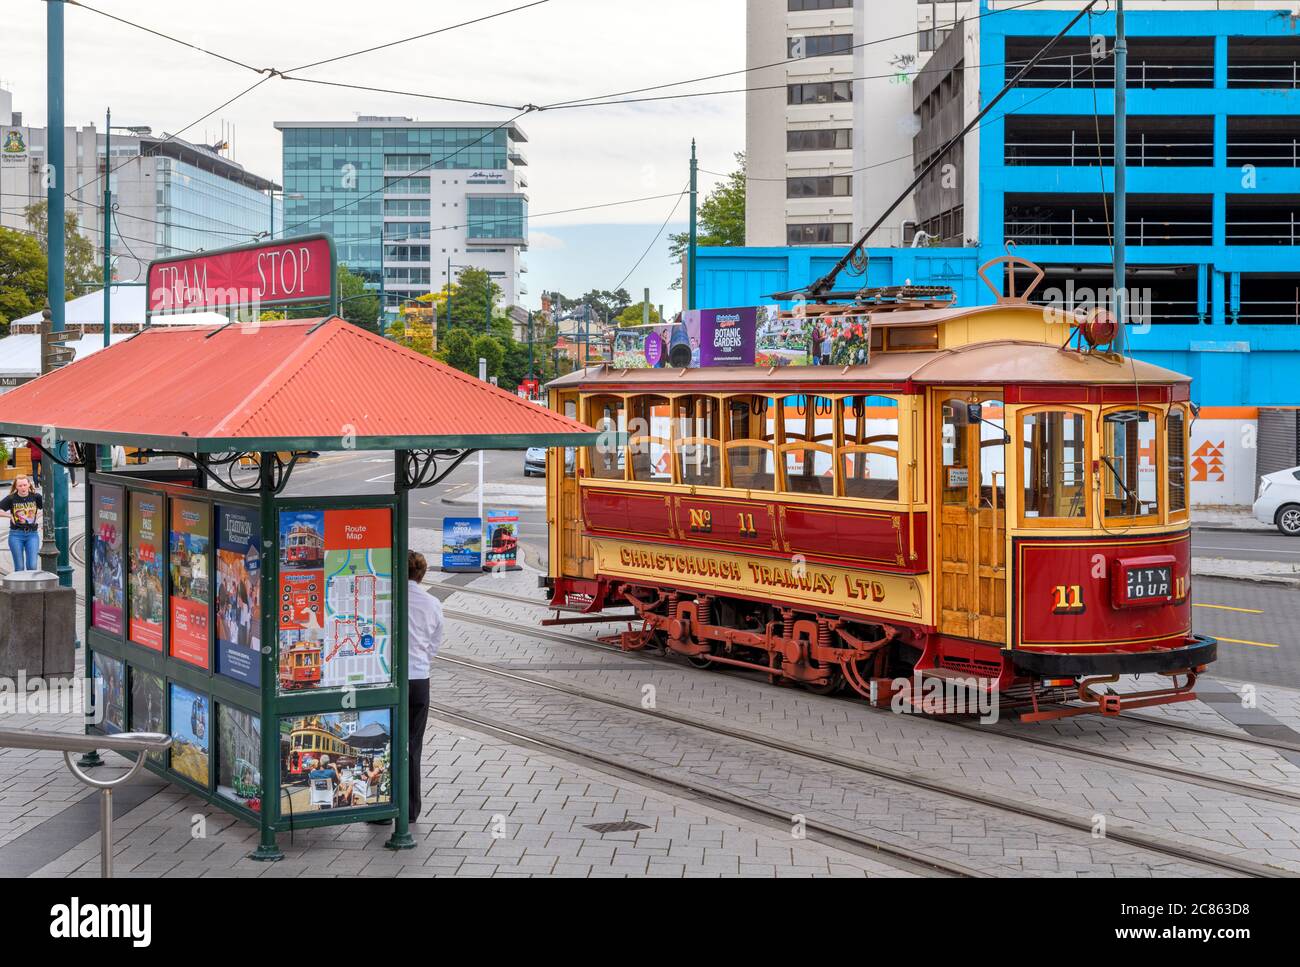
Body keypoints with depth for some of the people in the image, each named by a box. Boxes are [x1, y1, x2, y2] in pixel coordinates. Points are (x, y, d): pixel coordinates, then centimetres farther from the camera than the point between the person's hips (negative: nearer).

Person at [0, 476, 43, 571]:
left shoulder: (36, 497, -1)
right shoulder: (11, 499, -3)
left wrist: (39, 515, 0)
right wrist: (10, 515, -8)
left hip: (32, 534, 0)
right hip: (16, 535, 0)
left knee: (32, 566, -7)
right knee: (19, 567, 4)